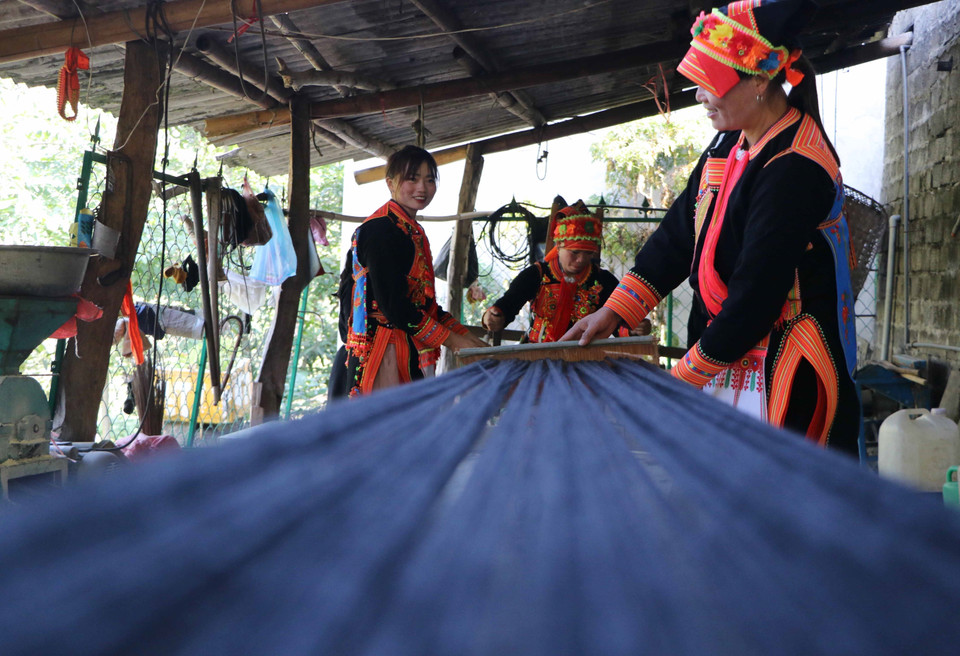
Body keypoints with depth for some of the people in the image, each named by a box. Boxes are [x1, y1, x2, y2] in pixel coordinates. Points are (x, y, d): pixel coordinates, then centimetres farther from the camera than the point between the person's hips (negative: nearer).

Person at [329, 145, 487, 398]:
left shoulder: (413, 232, 18)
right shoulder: (381, 230, -11)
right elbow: (393, 304, -18)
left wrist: (466, 336, 10)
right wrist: (452, 340, -14)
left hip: (410, 356, 9)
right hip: (383, 355, -9)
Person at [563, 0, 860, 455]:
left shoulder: (796, 169, -21)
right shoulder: (731, 143, 7)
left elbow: (755, 297, -22)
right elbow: (679, 232, 12)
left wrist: (681, 379, -14)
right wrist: (613, 311, 6)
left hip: (786, 379, -8)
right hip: (731, 355, 8)